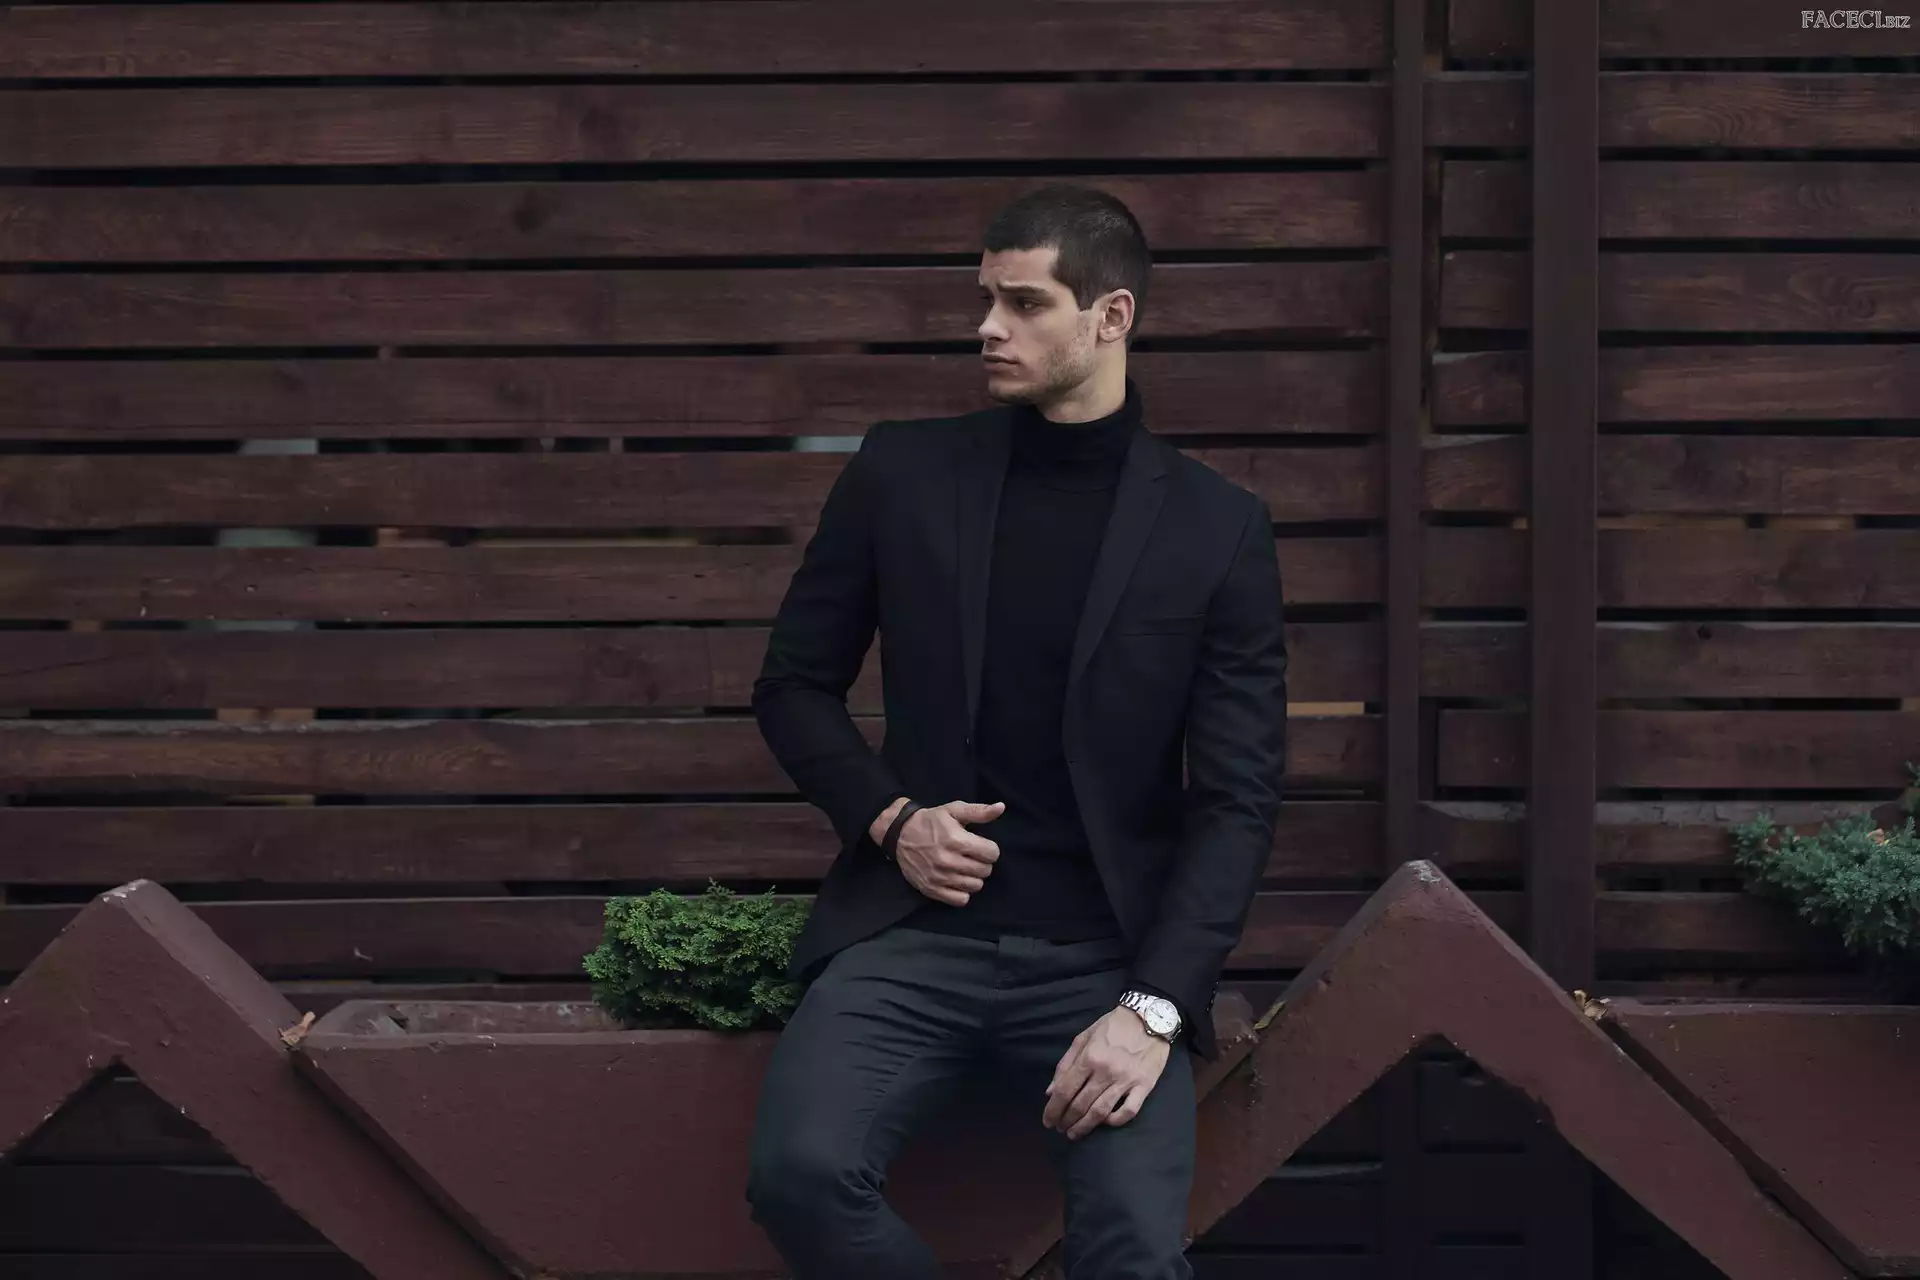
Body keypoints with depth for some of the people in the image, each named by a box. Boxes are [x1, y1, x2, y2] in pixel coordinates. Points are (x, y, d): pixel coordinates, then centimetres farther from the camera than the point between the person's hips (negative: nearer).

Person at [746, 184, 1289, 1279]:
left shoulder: (1217, 527, 1)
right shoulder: (902, 473, 5)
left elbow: (1240, 797, -2)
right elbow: (795, 685, 14)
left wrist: (1154, 1006, -14)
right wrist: (889, 816, -6)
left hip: (1105, 957, -1)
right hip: (916, 933, 1)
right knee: (801, 1169, -25)